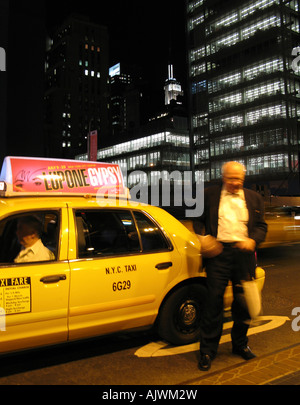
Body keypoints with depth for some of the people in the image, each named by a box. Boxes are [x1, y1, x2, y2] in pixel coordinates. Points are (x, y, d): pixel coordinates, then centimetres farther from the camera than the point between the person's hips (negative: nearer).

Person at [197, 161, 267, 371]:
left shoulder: (254, 198, 14)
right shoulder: (210, 195, 9)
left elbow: (261, 226, 12)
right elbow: (199, 219, 15)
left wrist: (253, 240, -7)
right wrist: (204, 237, 0)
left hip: (244, 253, 2)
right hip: (219, 252, -2)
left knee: (243, 302, 11)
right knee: (214, 301, -2)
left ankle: (240, 344, 32)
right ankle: (208, 350, 11)